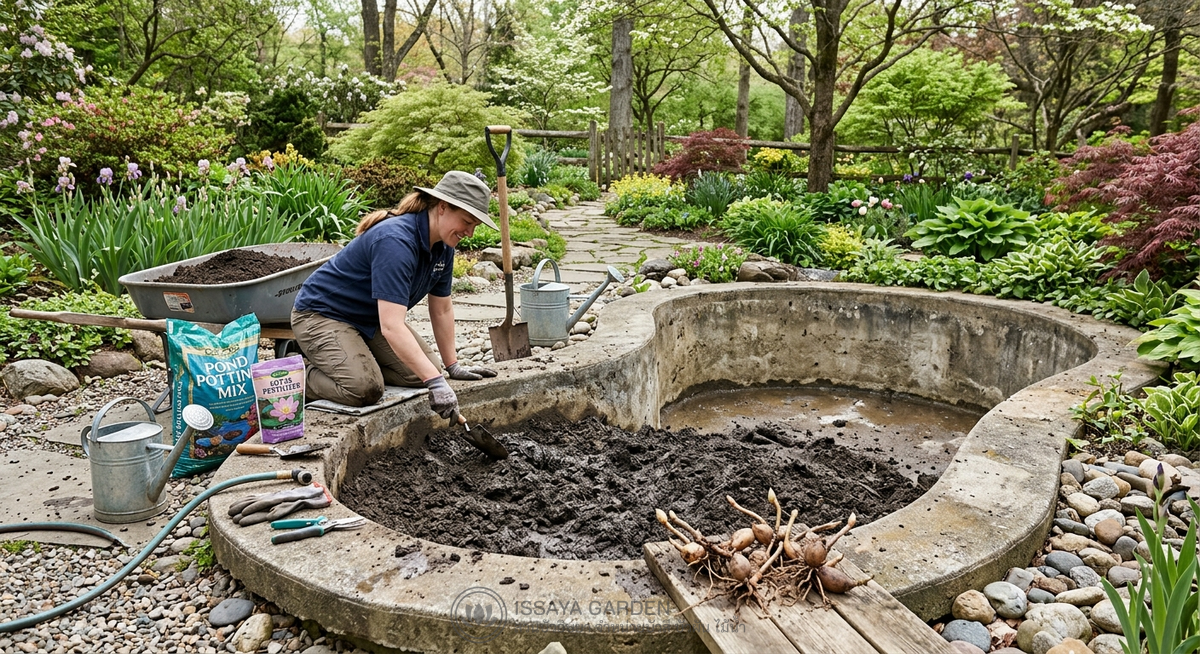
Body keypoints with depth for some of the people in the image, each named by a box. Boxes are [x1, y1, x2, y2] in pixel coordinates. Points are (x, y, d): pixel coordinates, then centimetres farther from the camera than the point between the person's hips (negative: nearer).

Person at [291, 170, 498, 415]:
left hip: (372, 320, 8)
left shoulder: (443, 246, -7)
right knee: (365, 389, -27)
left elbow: (442, 310, 5)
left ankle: (356, 361, 12)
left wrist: (453, 366, 7)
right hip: (322, 314, -8)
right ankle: (301, 372, 0)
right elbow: (392, 326, -41)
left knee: (422, 373, -8)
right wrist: (436, 382, -44)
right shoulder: (396, 242, -34)